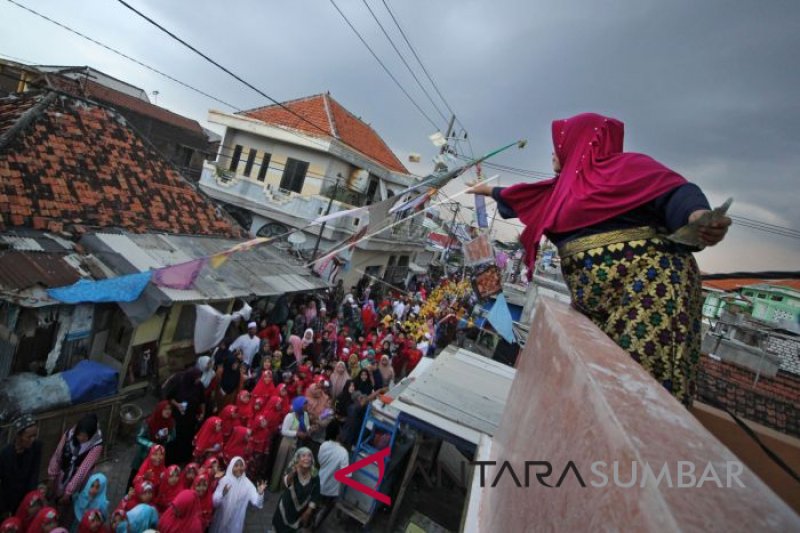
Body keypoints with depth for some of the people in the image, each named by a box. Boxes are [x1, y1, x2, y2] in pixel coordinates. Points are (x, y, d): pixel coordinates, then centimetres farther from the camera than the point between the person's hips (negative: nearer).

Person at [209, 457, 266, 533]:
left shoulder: (247, 483, -10)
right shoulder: (224, 480, -11)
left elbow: (257, 503, -17)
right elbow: (215, 502, -16)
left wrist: (260, 493, -38)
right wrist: (222, 494, -35)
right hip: (221, 520, 0)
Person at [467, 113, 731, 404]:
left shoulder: (626, 165, 3)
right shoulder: (564, 188, 24)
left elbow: (674, 191, -13)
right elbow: (518, 198, 40)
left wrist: (698, 215, -35)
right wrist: (489, 190, 55)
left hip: (648, 284, -7)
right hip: (593, 297, 8)